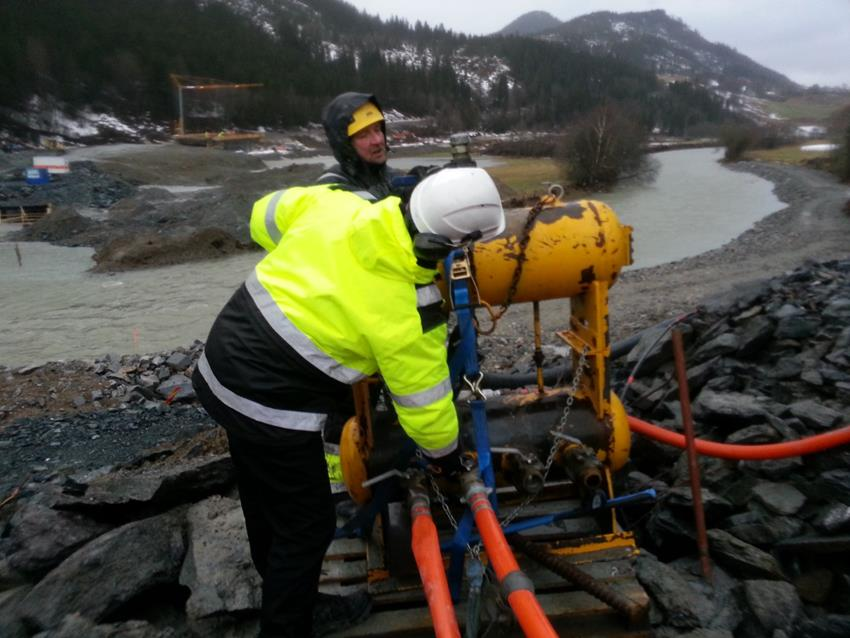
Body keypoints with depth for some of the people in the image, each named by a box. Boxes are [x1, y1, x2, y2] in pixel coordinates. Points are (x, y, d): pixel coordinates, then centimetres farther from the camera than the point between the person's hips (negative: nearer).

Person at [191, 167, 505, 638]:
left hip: (221, 364, 9)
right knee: (307, 526, 13)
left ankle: (286, 599, 52)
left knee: (265, 503, 27)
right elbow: (425, 405, -10)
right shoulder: (406, 314, -22)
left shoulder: (333, 203, -7)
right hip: (270, 406, -8)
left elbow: (264, 218, 11)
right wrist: (447, 459, 10)